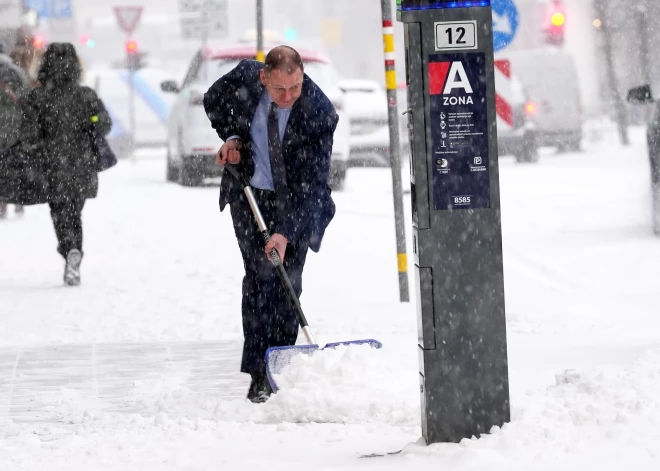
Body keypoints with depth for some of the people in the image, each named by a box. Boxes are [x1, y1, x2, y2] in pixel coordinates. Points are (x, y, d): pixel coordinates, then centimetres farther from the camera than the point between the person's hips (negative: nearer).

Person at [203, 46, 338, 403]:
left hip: (296, 201, -1)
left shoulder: (320, 114, -27)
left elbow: (312, 184, -25)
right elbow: (213, 102, 6)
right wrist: (231, 137, -10)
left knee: (288, 281, -5)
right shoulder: (245, 78, -19)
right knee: (261, 275, -7)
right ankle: (258, 373, -7)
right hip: (250, 193, 1)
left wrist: (286, 232, -33)